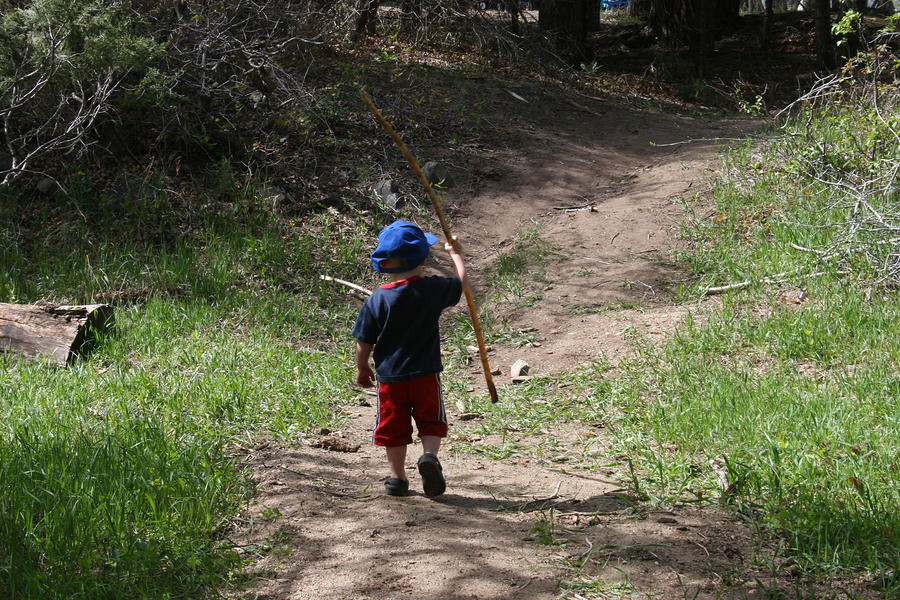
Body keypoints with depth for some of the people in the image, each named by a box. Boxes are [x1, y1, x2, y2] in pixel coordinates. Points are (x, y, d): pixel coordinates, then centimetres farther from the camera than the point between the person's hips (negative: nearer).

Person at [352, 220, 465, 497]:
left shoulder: (377, 299, -8)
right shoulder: (433, 289, -10)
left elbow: (364, 341, -2)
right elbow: (460, 281, 10)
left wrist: (362, 369, 14)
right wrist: (455, 253, 26)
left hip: (389, 377, 1)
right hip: (425, 374, -1)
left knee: (394, 427, 12)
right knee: (431, 422, 13)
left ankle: (397, 477, 17)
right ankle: (429, 455, -12)